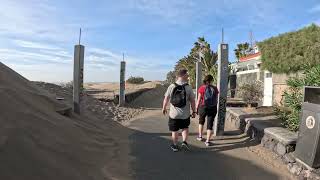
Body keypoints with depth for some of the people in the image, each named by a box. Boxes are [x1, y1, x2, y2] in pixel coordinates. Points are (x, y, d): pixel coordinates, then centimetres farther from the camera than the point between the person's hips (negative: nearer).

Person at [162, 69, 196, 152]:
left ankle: (175, 146, 29)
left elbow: (166, 99, -4)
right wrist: (194, 111, 5)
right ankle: (184, 142, 15)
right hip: (185, 114, 0)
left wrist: (164, 108, 12)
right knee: (185, 128, 25)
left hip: (173, 114, 0)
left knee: (174, 131, 16)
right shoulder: (188, 88, -10)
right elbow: (192, 101, -8)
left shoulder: (171, 86, -9)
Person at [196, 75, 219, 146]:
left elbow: (199, 100, -8)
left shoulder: (202, 88, -8)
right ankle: (207, 141, 9)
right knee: (210, 124, 8)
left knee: (201, 121, 24)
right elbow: (216, 100, 3)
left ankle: (200, 136, 33)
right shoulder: (215, 88, -1)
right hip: (213, 108, 1)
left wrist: (196, 108, 3)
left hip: (203, 107, -1)